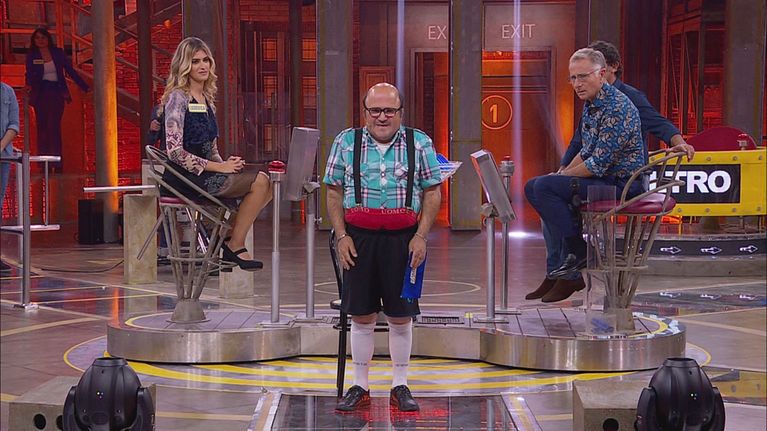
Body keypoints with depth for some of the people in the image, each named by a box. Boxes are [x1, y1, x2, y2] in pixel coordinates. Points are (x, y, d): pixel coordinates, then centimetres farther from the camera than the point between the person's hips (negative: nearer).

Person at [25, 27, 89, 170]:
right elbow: (30, 74, -1)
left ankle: (56, 161, -13)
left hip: (56, 93, -1)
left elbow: (71, 71, 9)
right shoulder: (32, 56, 7)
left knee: (54, 126, -11)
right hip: (41, 94, 1)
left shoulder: (58, 53, 7)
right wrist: (29, 85, -25)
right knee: (42, 126, 1)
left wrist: (86, 87, 5)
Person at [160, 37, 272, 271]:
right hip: (185, 179, -8)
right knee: (259, 182, -19)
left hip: (205, 173, 8)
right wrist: (219, 167, -17)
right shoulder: (177, 98, -9)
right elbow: (174, 151, -18)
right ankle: (235, 246, -8)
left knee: (264, 182, -8)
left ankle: (228, 236, -1)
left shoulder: (207, 100, 17)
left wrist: (226, 163, -1)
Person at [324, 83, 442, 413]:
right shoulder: (346, 142, 5)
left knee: (400, 316, 5)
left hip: (403, 237, 0)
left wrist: (421, 236, -7)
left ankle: (400, 386, 18)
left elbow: (432, 193, 3)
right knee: (362, 315, 5)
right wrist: (341, 236, -3)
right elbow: (334, 193, 6)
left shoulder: (419, 143, 3)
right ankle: (360, 386, 16)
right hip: (359, 236, 1)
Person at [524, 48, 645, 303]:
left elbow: (598, 164, -23)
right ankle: (558, 272, 11)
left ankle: (578, 252, -9)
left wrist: (565, 176, -10)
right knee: (534, 188, 16)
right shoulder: (591, 104, 11)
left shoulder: (616, 108, -21)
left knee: (544, 187, -21)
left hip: (622, 183, -11)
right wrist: (564, 172, 5)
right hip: (605, 178, 11)